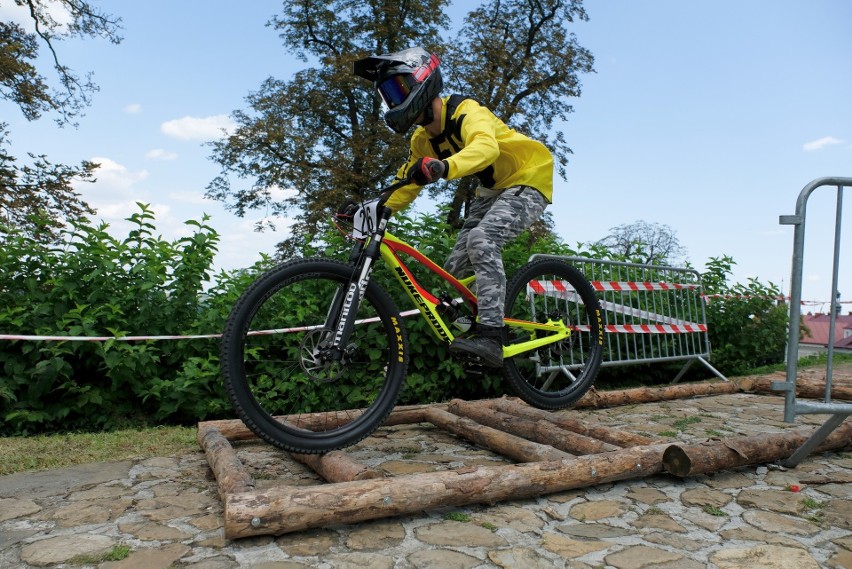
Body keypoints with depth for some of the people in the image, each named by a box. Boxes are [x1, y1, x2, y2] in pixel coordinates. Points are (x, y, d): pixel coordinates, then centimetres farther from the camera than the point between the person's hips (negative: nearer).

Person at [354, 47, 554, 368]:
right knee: (456, 271, -1)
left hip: (528, 182, -8)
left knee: (481, 240, -32)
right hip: (491, 191, 8)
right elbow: (407, 184, 2)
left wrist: (444, 167, -64)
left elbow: (486, 146, -45)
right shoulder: (424, 139, 1)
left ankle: (491, 336, -33)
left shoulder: (466, 112, -24)